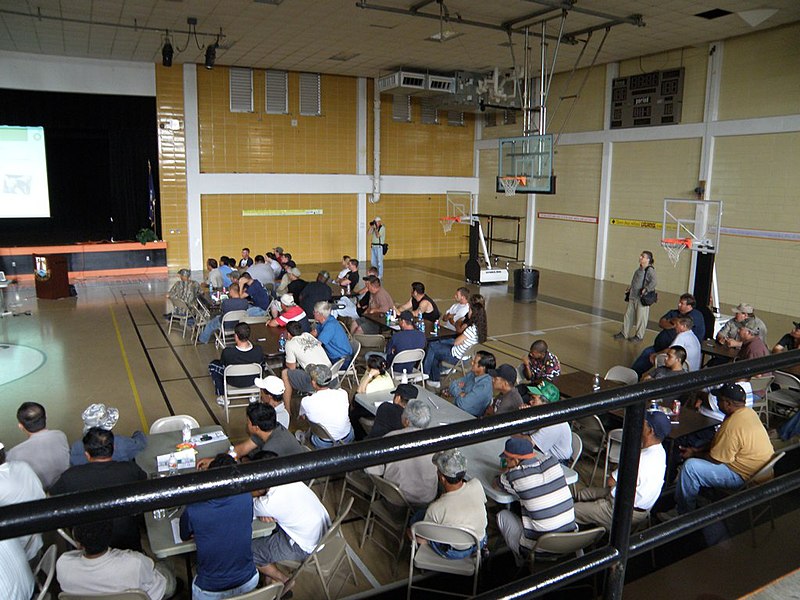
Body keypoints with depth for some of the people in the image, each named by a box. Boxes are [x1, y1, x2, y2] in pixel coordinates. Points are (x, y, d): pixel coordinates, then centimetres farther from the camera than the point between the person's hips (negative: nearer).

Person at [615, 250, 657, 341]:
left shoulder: (650, 270, -14)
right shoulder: (639, 269, 12)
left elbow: (654, 282, -26)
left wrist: (646, 289, -27)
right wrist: (629, 288, 17)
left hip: (642, 299, -8)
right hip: (633, 297, 9)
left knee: (641, 318, 4)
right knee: (628, 315, 14)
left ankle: (639, 336, 16)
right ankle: (624, 333, 24)